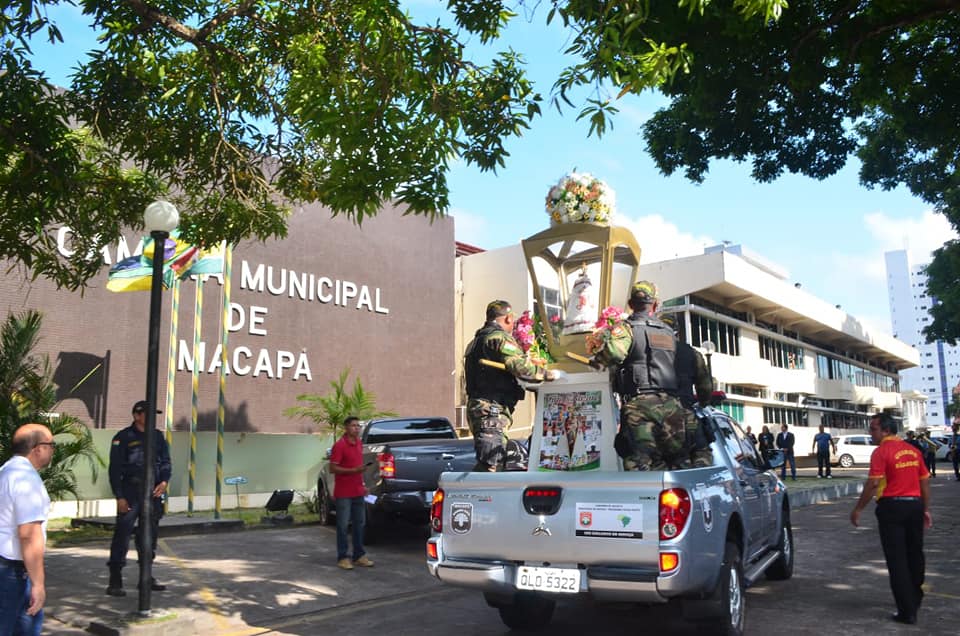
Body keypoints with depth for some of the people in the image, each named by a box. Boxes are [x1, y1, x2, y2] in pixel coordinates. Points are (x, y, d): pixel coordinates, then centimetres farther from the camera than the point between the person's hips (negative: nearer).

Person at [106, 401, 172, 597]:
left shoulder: (158, 436, 11)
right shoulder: (123, 438, -4)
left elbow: (165, 462, 14)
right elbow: (115, 469, -5)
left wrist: (164, 481, -5)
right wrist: (119, 496, -11)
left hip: (153, 493, 5)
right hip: (131, 492, -5)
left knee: (149, 535, 12)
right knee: (123, 533, -7)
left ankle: (146, 577, 23)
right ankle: (115, 581, 0)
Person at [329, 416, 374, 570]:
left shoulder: (359, 443, 12)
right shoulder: (339, 445, -12)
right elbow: (332, 468, -15)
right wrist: (354, 470, -22)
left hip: (358, 491, 7)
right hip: (344, 493, -7)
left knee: (359, 524, 11)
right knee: (343, 525, 0)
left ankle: (359, 556, 20)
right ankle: (342, 558, 8)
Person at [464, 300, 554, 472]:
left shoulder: (478, 339, 24)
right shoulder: (499, 337, -8)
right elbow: (521, 366, -21)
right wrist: (548, 374, -9)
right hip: (491, 408, -10)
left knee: (497, 460, 15)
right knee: (489, 464, -13)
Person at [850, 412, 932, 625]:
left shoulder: (882, 451, -13)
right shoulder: (913, 450, 8)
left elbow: (873, 484, -18)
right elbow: (925, 481, 12)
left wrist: (858, 509, -10)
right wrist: (926, 509, 20)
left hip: (892, 506, -7)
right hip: (915, 504, 7)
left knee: (897, 560, 0)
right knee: (915, 554, 22)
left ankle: (907, 611, 1)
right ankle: (915, 598, 38)